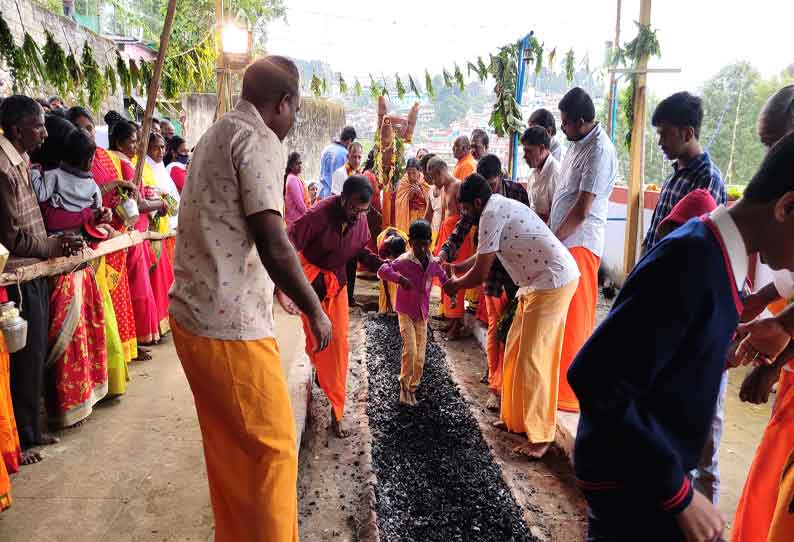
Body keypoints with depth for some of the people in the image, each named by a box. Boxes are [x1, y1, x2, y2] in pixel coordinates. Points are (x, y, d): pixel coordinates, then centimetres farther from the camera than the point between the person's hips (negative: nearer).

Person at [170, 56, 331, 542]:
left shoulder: (215, 136, 16)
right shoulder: (260, 141, -13)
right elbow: (273, 246, -21)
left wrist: (270, 284, 30)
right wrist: (315, 310, -8)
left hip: (193, 315, 10)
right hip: (231, 325, -10)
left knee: (227, 445, 20)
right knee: (273, 447, 4)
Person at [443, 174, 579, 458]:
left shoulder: (491, 214, -15)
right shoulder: (500, 206, 15)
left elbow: (480, 273, -11)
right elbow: (486, 255, 30)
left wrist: (455, 285, 6)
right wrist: (457, 267, 30)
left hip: (553, 282, -10)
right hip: (544, 282, 10)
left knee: (533, 359, -5)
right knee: (515, 353, 14)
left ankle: (540, 436, 6)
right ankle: (515, 419, 27)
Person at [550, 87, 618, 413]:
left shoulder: (600, 151, -14)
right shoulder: (578, 145, 15)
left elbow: (582, 208, -18)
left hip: (579, 244, -9)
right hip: (561, 241, 9)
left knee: (573, 320, -2)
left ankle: (570, 393, 8)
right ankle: (557, 383, 26)